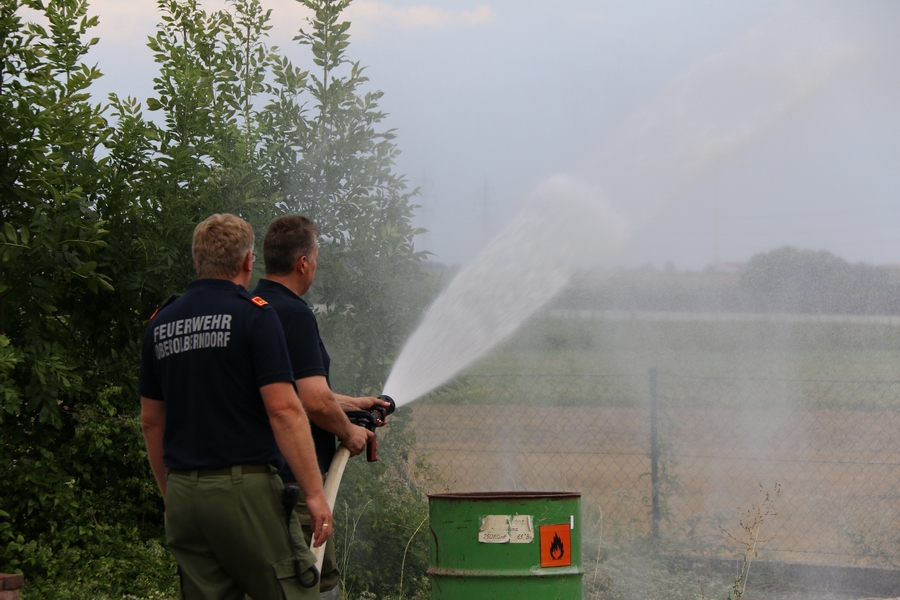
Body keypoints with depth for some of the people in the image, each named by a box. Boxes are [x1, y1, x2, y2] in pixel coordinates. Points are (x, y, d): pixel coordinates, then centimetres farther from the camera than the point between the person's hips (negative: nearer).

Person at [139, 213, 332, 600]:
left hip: (184, 493, 6)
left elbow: (151, 421, 16)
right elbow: (283, 410, -14)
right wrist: (315, 493, -11)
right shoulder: (253, 315, -7)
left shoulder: (160, 325, 11)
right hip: (244, 486, -6)